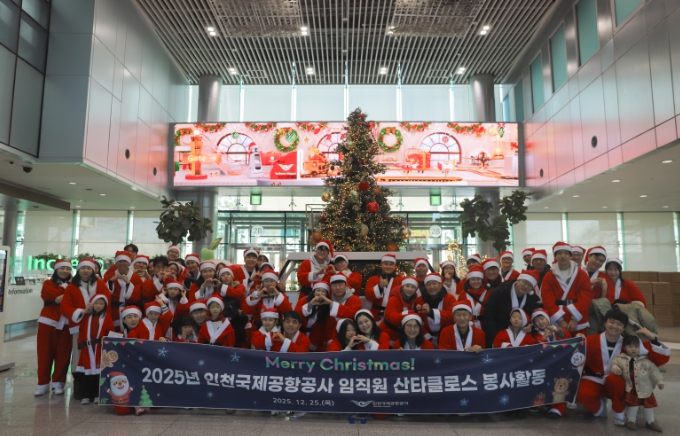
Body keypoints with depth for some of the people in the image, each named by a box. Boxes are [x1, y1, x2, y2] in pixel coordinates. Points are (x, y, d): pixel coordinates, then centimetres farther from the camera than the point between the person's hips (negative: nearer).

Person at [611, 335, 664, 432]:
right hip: (630, 389, -2)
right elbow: (614, 364, 5)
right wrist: (615, 369, -17)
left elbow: (653, 370, 1)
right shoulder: (620, 359, -6)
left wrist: (659, 381, -3)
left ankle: (651, 421, 34)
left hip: (645, 388, 2)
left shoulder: (645, 360, -5)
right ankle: (630, 420, 20)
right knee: (632, 405, 0)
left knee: (648, 405, 12)